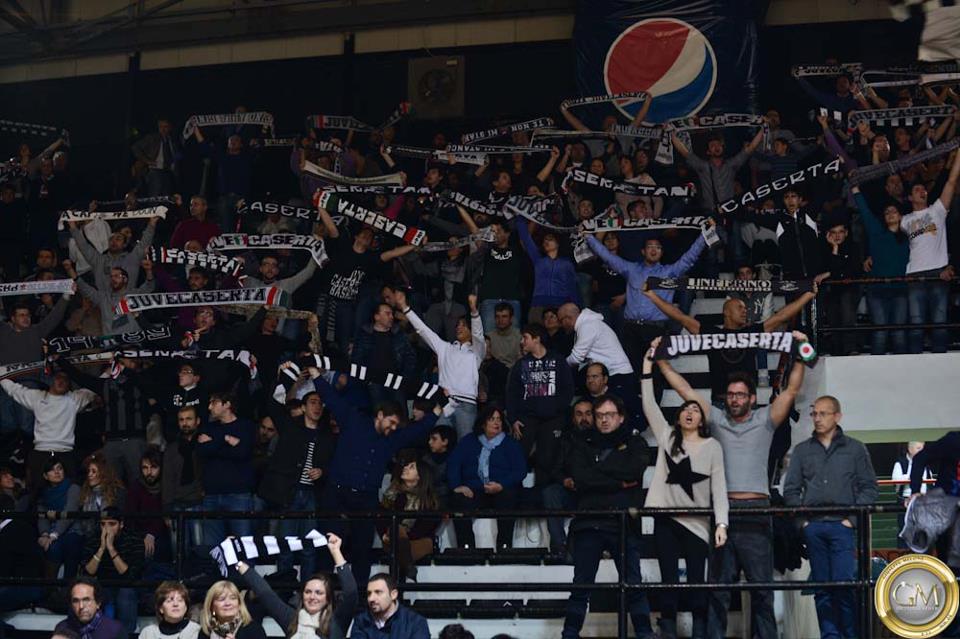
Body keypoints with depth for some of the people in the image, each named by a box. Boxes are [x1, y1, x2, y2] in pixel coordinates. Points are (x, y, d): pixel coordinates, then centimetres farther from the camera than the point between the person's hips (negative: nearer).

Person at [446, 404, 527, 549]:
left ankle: (504, 546, -37)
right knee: (458, 499, -32)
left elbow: (520, 471, 3)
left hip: (501, 490, -1)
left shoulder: (511, 444, 16)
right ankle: (465, 547, -35)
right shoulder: (468, 442, 20)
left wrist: (501, 485, -16)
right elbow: (453, 463, 7)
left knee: (508, 497, -36)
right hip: (473, 491, 1)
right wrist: (457, 486, -12)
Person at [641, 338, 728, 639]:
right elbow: (649, 405, 2)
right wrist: (648, 362, -2)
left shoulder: (712, 446, 3)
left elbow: (719, 487, -1)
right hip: (666, 518, 1)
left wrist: (721, 523, -12)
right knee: (669, 580, 2)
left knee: (697, 581, -1)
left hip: (697, 522, -1)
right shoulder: (667, 437, 9)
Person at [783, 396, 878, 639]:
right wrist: (802, 519, 0)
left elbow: (869, 488, 4)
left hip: (842, 526, -3)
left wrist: (852, 519, -6)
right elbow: (791, 489, 12)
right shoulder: (802, 450, 14)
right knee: (821, 587, 3)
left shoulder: (855, 449, 8)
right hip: (813, 526, 3)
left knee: (844, 584, -11)